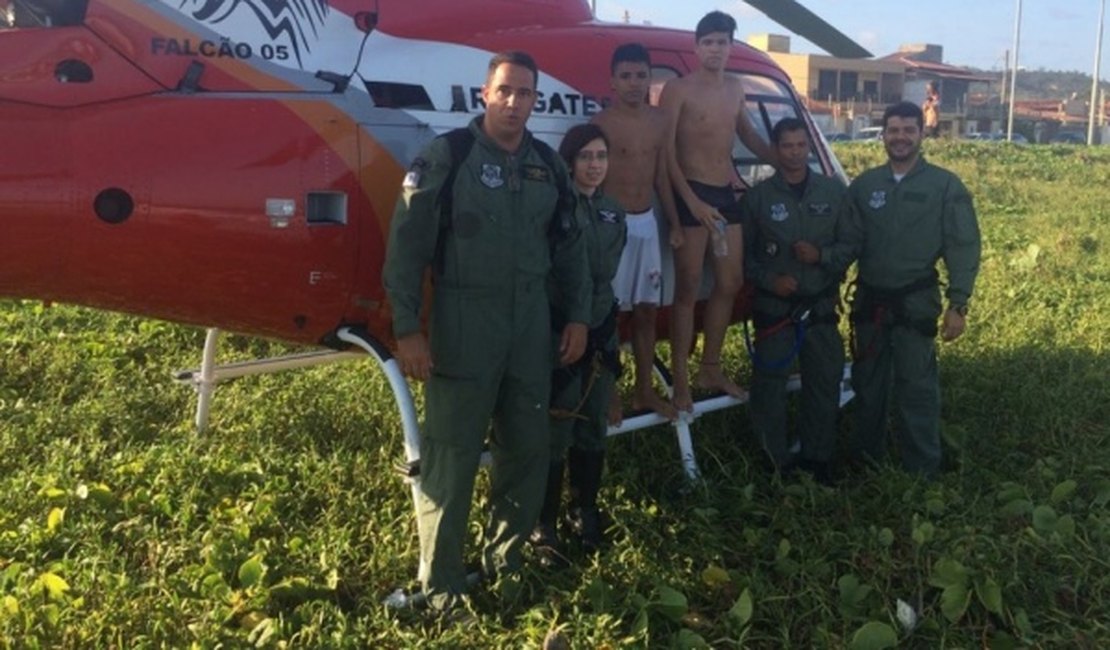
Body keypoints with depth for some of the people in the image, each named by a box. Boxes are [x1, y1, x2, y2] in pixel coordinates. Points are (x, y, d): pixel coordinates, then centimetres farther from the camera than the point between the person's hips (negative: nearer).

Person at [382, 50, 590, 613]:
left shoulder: (548, 165, 9)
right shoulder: (445, 157, -8)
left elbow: (568, 245, 17)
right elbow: (406, 244, -11)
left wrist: (578, 315, 11)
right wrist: (407, 329, -16)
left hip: (531, 323, 6)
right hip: (463, 324, -5)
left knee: (527, 447, 13)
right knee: (450, 456, -1)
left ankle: (505, 560, 31)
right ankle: (441, 584, 10)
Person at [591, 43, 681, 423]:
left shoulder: (658, 121, 9)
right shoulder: (602, 123, -10)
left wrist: (674, 224, 16)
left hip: (647, 223, 6)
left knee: (647, 310, 13)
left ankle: (644, 390, 25)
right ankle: (608, 393, 12)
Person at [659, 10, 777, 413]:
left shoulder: (734, 89, 14)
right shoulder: (678, 89, -8)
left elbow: (748, 136, 29)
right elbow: (665, 152, -13)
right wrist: (692, 201, -19)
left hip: (726, 194, 7)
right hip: (691, 195, -7)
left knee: (730, 283, 11)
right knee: (688, 288, -5)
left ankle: (710, 369, 24)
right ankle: (680, 380, 1)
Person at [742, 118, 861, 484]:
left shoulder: (834, 192, 3)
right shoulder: (757, 197, -2)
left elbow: (853, 243, 4)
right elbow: (741, 254, 1)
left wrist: (822, 256, -14)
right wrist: (768, 280, -13)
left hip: (821, 308, 2)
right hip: (774, 309, -2)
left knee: (824, 384, 8)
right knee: (769, 387, 0)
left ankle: (818, 459, 24)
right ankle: (776, 464, 13)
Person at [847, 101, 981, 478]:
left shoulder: (945, 186, -4)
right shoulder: (864, 185, 7)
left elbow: (963, 247, -7)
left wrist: (958, 304, -13)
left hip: (915, 302, -4)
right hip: (869, 299, 4)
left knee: (916, 386, -1)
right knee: (867, 381, 15)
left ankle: (922, 469, 9)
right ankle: (867, 454, 30)